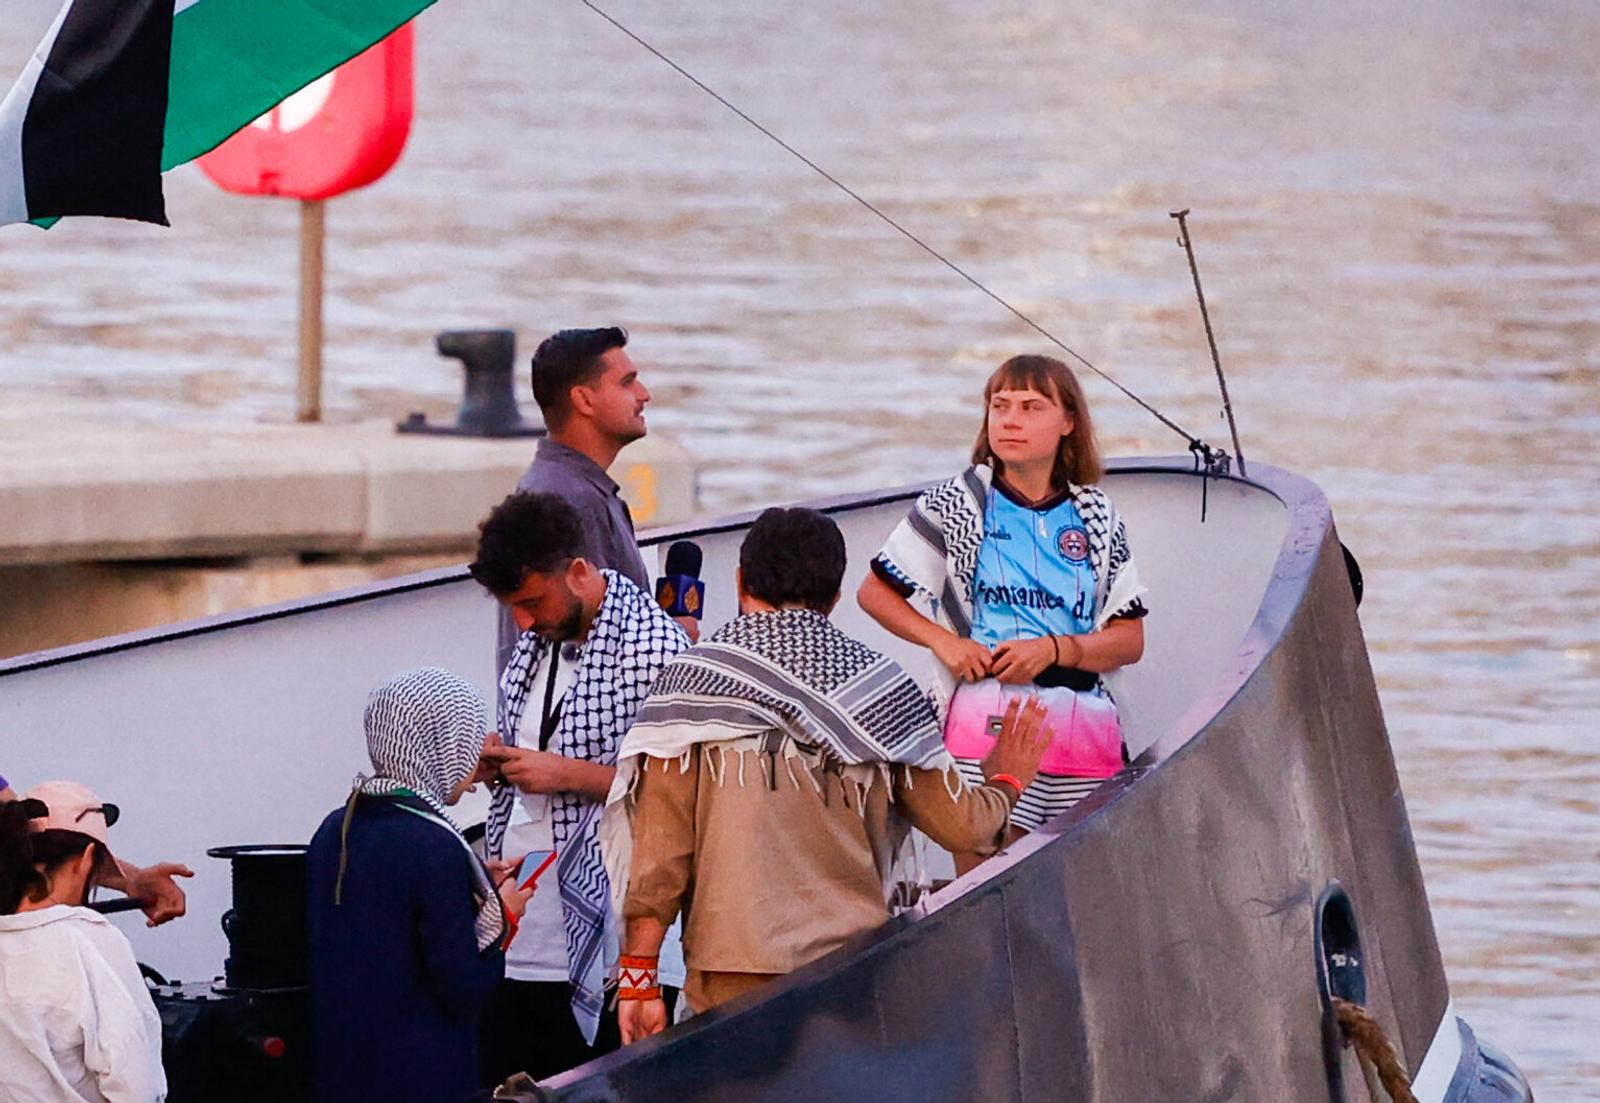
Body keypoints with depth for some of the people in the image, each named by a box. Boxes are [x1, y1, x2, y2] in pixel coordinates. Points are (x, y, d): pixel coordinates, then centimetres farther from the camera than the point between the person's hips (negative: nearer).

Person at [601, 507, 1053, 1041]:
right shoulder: (879, 687, 7)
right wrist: (1006, 782, 34)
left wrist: (638, 975, 2)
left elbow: (659, 846, -2)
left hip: (734, 977, -2)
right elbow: (963, 826, 12)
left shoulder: (690, 680, 2)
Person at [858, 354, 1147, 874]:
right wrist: (943, 640, -3)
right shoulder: (955, 504, 8)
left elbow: (1129, 640, 9)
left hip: (1084, 727, 2)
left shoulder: (1096, 516, 13)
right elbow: (875, 592, 13)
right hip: (986, 711, -2)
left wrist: (1052, 649, -9)